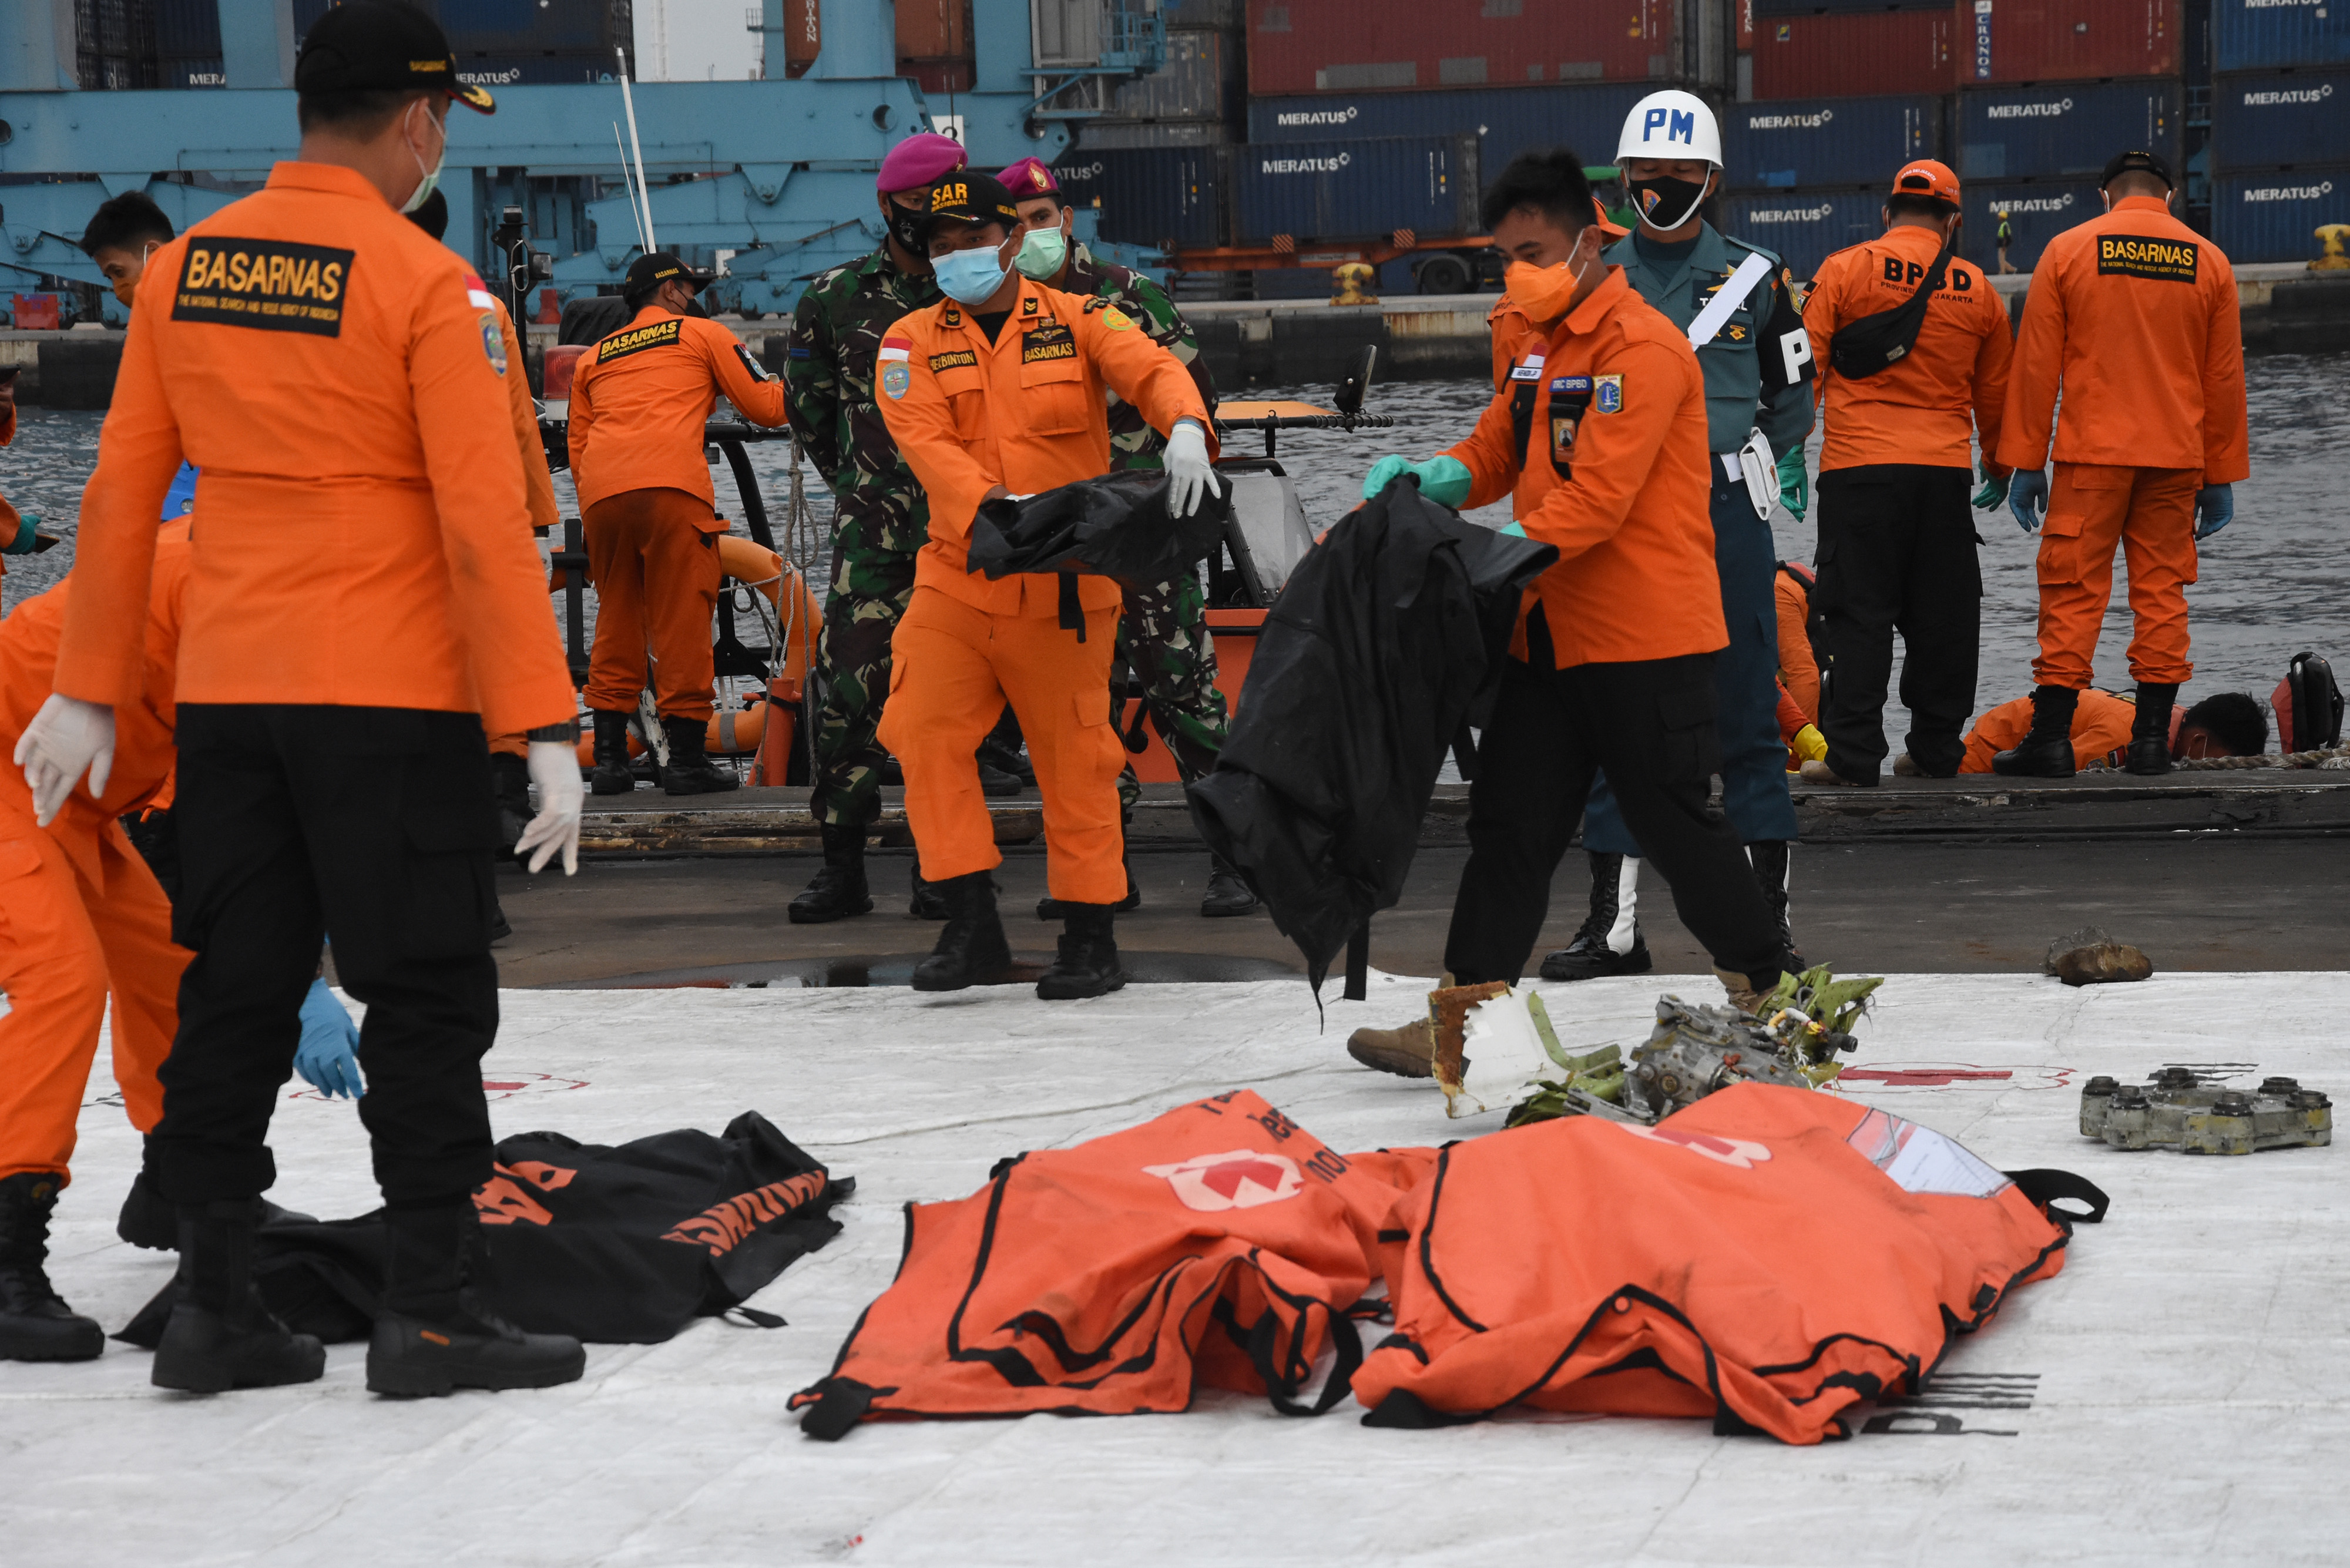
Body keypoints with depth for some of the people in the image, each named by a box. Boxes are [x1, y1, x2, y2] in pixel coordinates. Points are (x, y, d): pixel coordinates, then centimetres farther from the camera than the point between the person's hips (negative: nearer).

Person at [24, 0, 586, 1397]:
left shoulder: (185, 271, 6)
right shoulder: (428, 287, -11)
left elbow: (124, 493, 9)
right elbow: (484, 524, -15)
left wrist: (92, 692, 15)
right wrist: (544, 726, -13)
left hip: (225, 696, 6)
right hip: (392, 703, -6)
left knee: (237, 999, 12)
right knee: (427, 1008, 2)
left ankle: (216, 1306, 15)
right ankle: (431, 1315, 3)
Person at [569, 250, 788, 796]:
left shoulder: (593, 358, 27)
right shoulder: (701, 333, 15)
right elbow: (767, 407, 13)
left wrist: (594, 516, 28)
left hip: (600, 494, 5)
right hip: (670, 486, -5)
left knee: (616, 623, 12)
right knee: (682, 622, -1)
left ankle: (609, 756, 8)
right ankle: (687, 759, -2)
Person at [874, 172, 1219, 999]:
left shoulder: (1078, 321, 2)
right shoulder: (912, 342, 5)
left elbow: (1151, 369, -14)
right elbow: (926, 443, -9)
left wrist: (1185, 430, -37)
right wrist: (997, 511, -27)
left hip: (1064, 588, -2)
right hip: (956, 580, 2)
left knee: (1074, 755, 2)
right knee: (925, 735, -8)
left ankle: (1091, 936, 11)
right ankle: (972, 925, 0)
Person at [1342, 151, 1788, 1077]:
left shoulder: (1639, 345, -15)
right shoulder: (1544, 345, 15)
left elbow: (1596, 498, -23)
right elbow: (1497, 452, 18)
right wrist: (1430, 478, -4)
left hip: (1643, 640, -9)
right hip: (1550, 637, 9)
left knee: (1675, 822, 1)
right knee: (1509, 824, 5)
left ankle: (1770, 993, 16)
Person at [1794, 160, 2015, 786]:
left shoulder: (1845, 271, -1)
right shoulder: (1976, 289, 9)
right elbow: (1995, 394, 19)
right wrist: (2000, 468, 33)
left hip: (1860, 467, -3)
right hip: (1945, 472, 3)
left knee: (1858, 614, -1)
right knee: (1942, 614, 11)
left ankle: (1852, 753, -5)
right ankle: (1937, 749, 15)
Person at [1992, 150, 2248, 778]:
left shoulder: (2067, 251, 1)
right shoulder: (2209, 262, 6)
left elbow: (2036, 366, -1)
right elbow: (2225, 380, 9)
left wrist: (2025, 462, 3)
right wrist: (2221, 476, 15)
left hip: (2091, 453, -2)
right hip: (2176, 461, 2)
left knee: (2073, 592, 0)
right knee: (2161, 592, 7)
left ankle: (2051, 737, -3)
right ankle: (2152, 739, 5)